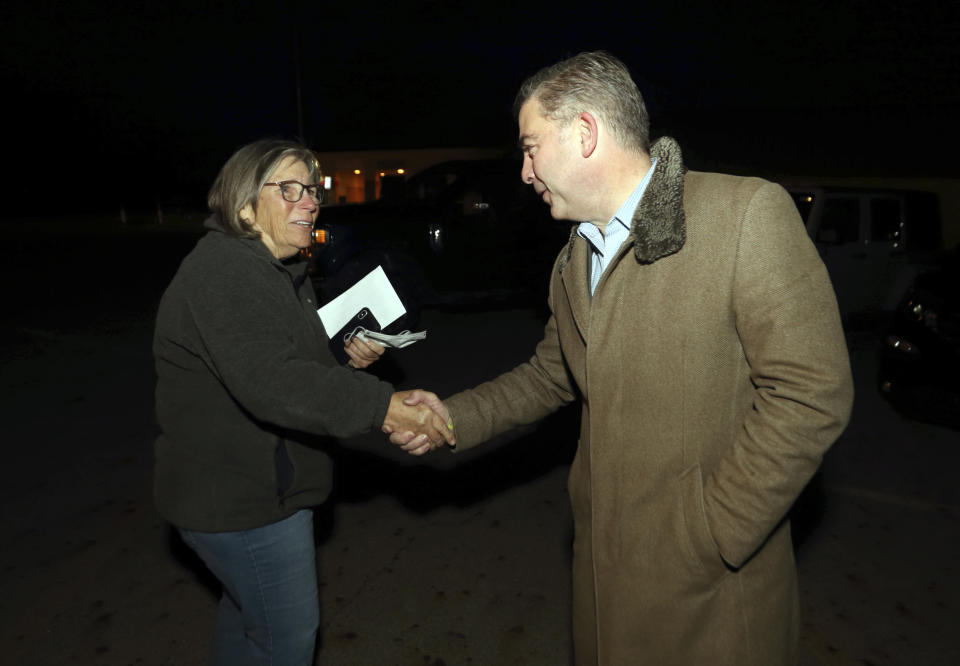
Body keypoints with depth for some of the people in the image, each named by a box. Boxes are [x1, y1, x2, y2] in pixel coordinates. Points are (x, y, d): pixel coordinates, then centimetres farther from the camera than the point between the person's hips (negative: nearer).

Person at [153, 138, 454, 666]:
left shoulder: (281, 272, 10)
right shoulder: (222, 272, -24)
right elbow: (272, 383, -37)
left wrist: (348, 359, -2)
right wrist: (384, 404, -42)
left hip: (261, 482, 10)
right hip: (239, 497, -10)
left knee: (246, 609, 29)